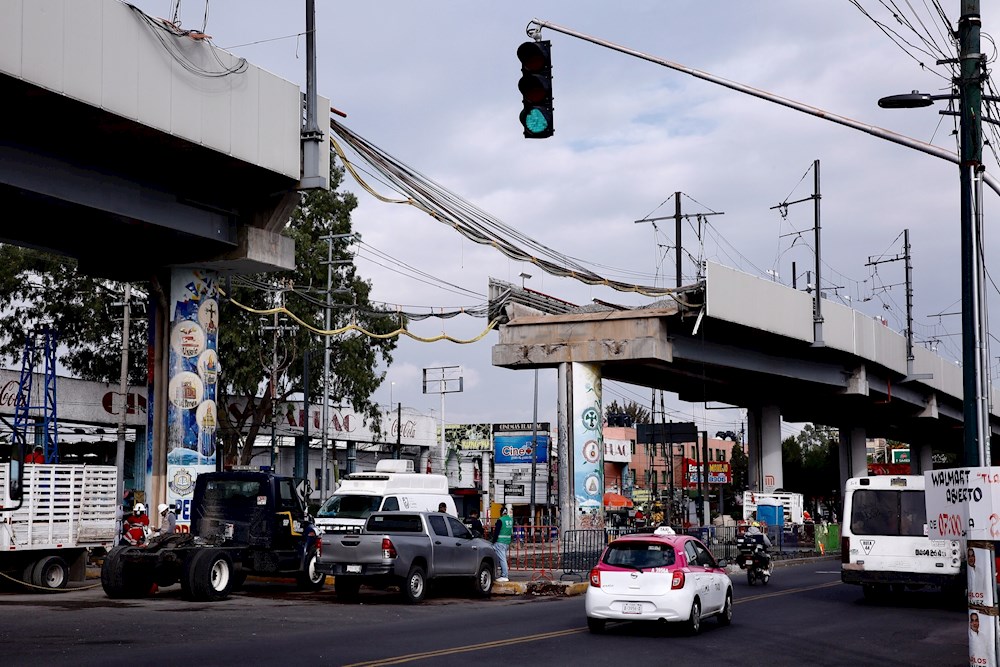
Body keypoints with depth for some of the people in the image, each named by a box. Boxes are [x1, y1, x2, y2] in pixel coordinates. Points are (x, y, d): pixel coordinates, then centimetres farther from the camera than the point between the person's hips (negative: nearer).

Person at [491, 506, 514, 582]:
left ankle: (504, 576, -11)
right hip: (507, 542, 8)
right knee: (503, 558, 15)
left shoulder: (500, 520, -13)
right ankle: (503, 575, 17)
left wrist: (494, 541, -7)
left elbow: (496, 532, -13)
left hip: (500, 542, -8)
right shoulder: (511, 520, 11)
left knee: (502, 559, -8)